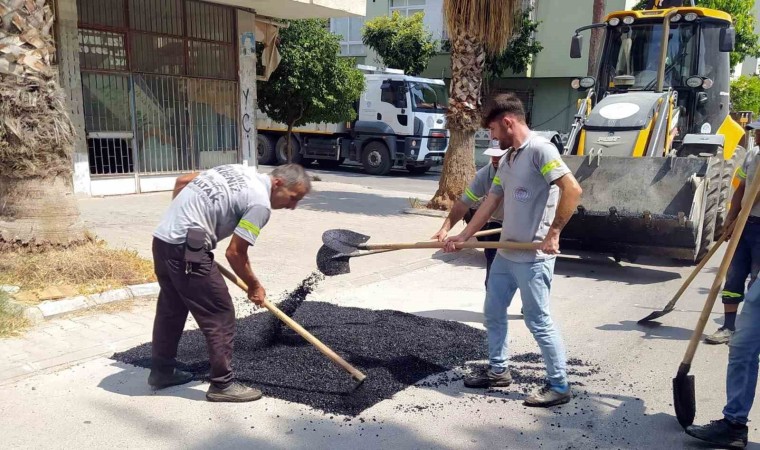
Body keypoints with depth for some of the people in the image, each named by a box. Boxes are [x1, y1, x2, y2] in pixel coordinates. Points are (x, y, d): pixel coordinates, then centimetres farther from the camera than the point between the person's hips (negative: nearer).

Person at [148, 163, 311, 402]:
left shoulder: (242, 172, 15)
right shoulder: (260, 203, -11)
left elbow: (182, 181, 19)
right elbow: (235, 253, -10)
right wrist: (255, 286, 5)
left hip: (163, 237, 10)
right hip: (186, 248, -10)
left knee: (171, 308, 22)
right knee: (220, 315, -1)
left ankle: (162, 371, 35)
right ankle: (222, 384, 7)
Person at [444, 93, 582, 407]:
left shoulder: (540, 150, -15)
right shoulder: (508, 159, 13)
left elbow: (572, 190, -24)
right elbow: (490, 203, 16)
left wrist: (553, 233, -21)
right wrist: (462, 237, 13)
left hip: (533, 257, -9)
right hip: (506, 253, 9)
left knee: (538, 321, -1)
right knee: (493, 312, 16)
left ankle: (559, 386, 14)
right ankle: (498, 371, 33)